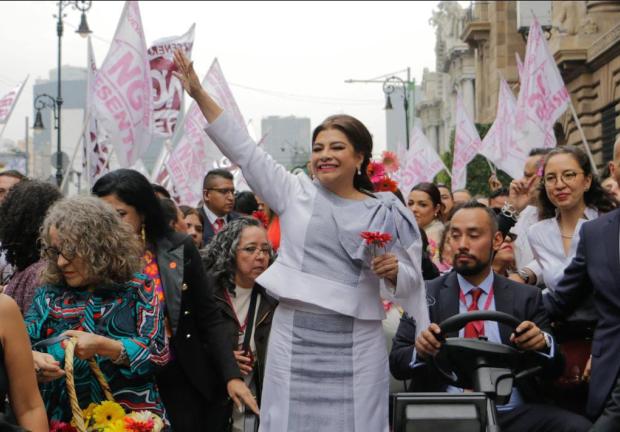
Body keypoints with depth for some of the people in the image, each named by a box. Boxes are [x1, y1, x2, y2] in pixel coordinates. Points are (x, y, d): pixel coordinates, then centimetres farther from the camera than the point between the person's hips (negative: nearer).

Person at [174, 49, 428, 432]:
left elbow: (409, 281, 11)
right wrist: (200, 94, 1)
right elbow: (243, 149, 5)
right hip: (294, 336, 1)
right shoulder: (294, 193, 7)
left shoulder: (385, 213, 5)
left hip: (356, 342, 0)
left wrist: (395, 270, -13)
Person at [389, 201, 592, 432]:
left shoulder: (526, 298, 12)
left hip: (513, 412, 1)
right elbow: (396, 363, 5)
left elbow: (553, 369, 10)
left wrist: (543, 342, -13)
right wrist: (420, 350, -17)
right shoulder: (426, 294, 9)